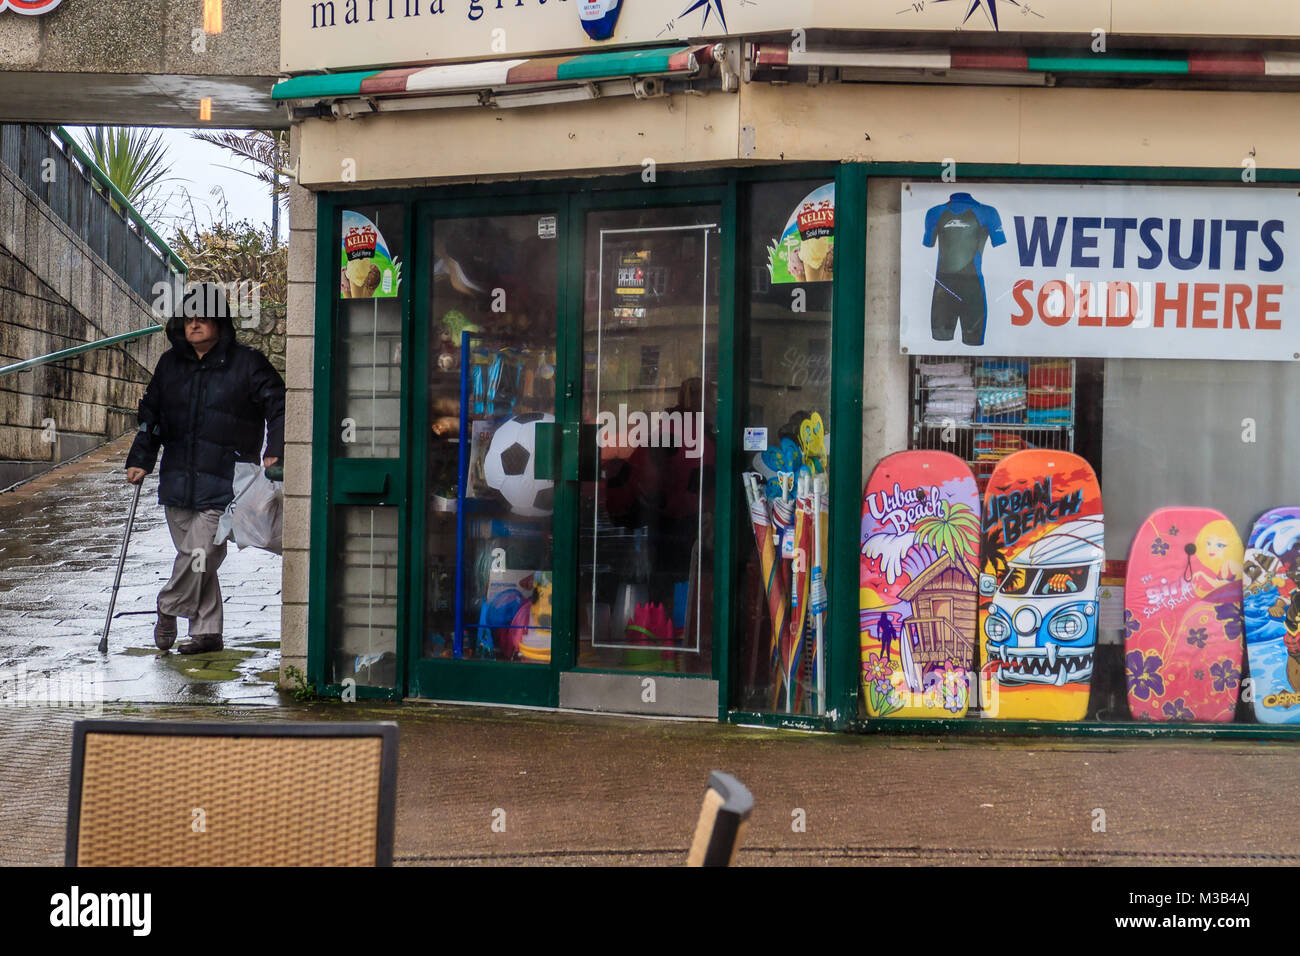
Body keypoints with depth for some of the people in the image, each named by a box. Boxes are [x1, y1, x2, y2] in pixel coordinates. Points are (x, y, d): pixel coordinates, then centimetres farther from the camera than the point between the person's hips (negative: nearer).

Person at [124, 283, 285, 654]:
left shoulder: (247, 364, -3)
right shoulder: (170, 363, 12)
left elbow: (277, 407, -4)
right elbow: (151, 413, 19)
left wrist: (274, 452, -17)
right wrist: (140, 459, 12)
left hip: (224, 482, -5)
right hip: (178, 481, 5)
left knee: (200, 552, -13)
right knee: (194, 556, 8)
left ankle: (169, 607, 12)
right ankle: (207, 632, 17)